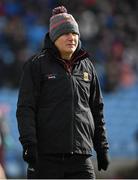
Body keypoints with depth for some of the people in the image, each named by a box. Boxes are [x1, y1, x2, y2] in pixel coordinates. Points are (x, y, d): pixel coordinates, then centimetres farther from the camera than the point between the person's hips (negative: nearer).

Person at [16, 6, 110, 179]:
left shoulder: (87, 66, 14)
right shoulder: (37, 64, 0)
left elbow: (97, 109, 20)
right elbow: (25, 108, -5)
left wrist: (102, 147, 16)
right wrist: (28, 143, -16)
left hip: (81, 156, 4)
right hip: (46, 156, -4)